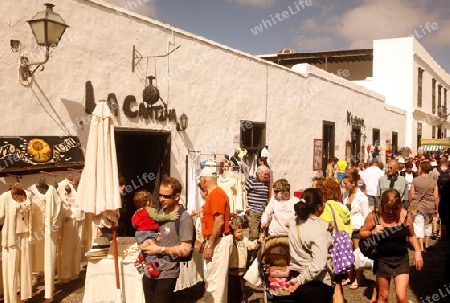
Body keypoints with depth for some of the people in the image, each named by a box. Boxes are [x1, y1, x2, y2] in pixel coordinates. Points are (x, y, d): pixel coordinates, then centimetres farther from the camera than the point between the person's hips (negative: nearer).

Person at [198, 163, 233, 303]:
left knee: (214, 279, -7)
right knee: (217, 278, 15)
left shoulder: (216, 194, -16)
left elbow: (219, 222, -23)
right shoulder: (214, 193, 16)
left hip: (219, 241, -11)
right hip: (216, 240, 11)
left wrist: (210, 245, -21)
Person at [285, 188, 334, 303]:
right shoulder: (318, 228, -22)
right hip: (316, 283, -7)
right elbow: (319, 264, -28)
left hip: (295, 275, 8)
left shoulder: (295, 223, 1)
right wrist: (300, 280, -22)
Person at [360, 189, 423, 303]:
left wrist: (417, 252, -1)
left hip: (401, 259, 0)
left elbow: (411, 235, 9)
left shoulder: (405, 215, -7)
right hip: (382, 259, 0)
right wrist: (372, 232, -20)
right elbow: (362, 233, -1)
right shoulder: (374, 216, -12)